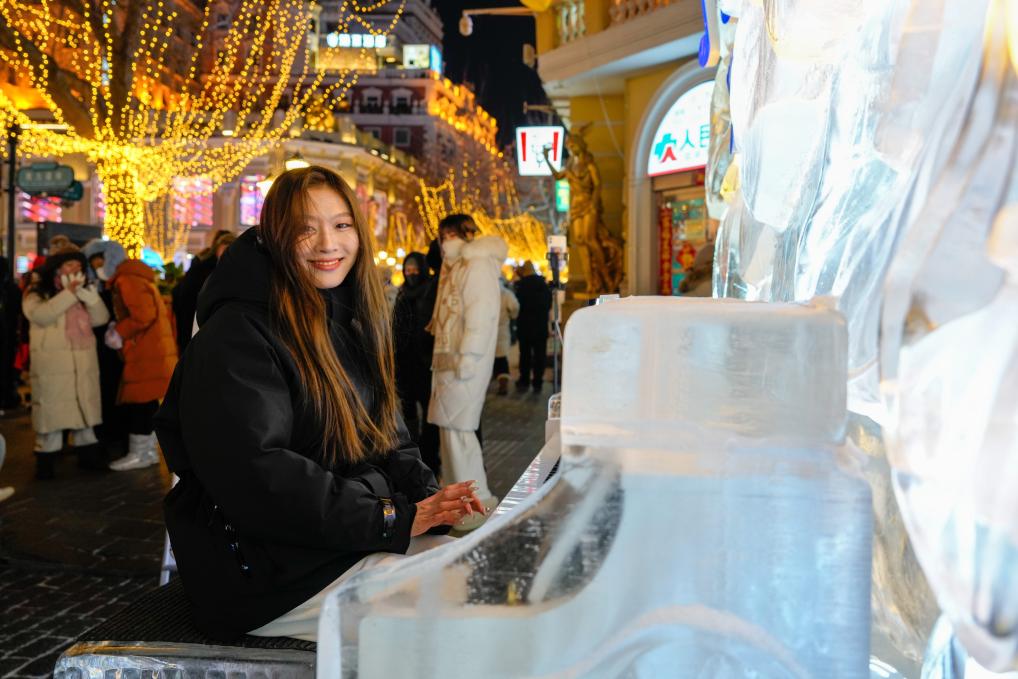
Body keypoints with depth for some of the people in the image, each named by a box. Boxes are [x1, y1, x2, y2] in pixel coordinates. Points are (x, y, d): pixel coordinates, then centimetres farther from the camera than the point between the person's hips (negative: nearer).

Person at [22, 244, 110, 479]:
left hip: (84, 363, 5)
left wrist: (87, 294, -7)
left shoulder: (82, 294, 18)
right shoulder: (37, 293, 2)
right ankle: (45, 458, 2)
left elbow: (101, 318, 6)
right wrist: (68, 293, -15)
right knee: (50, 408, -5)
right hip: (52, 363, -5)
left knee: (85, 406, 8)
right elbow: (40, 315, -19)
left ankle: (88, 453, 16)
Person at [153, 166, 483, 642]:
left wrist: (426, 494, -7)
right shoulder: (237, 335, -15)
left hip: (359, 536, 8)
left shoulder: (350, 322, 12)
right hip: (267, 567, -8)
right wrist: (391, 519, -23)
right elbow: (254, 474, -24)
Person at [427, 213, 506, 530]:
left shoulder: (478, 266, -9)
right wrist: (442, 357, 17)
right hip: (447, 360, 10)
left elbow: (481, 314, -19)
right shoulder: (453, 268, 22)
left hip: (466, 361, -10)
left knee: (457, 426, -11)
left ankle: (479, 500, -5)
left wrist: (468, 357, -24)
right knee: (448, 425, 12)